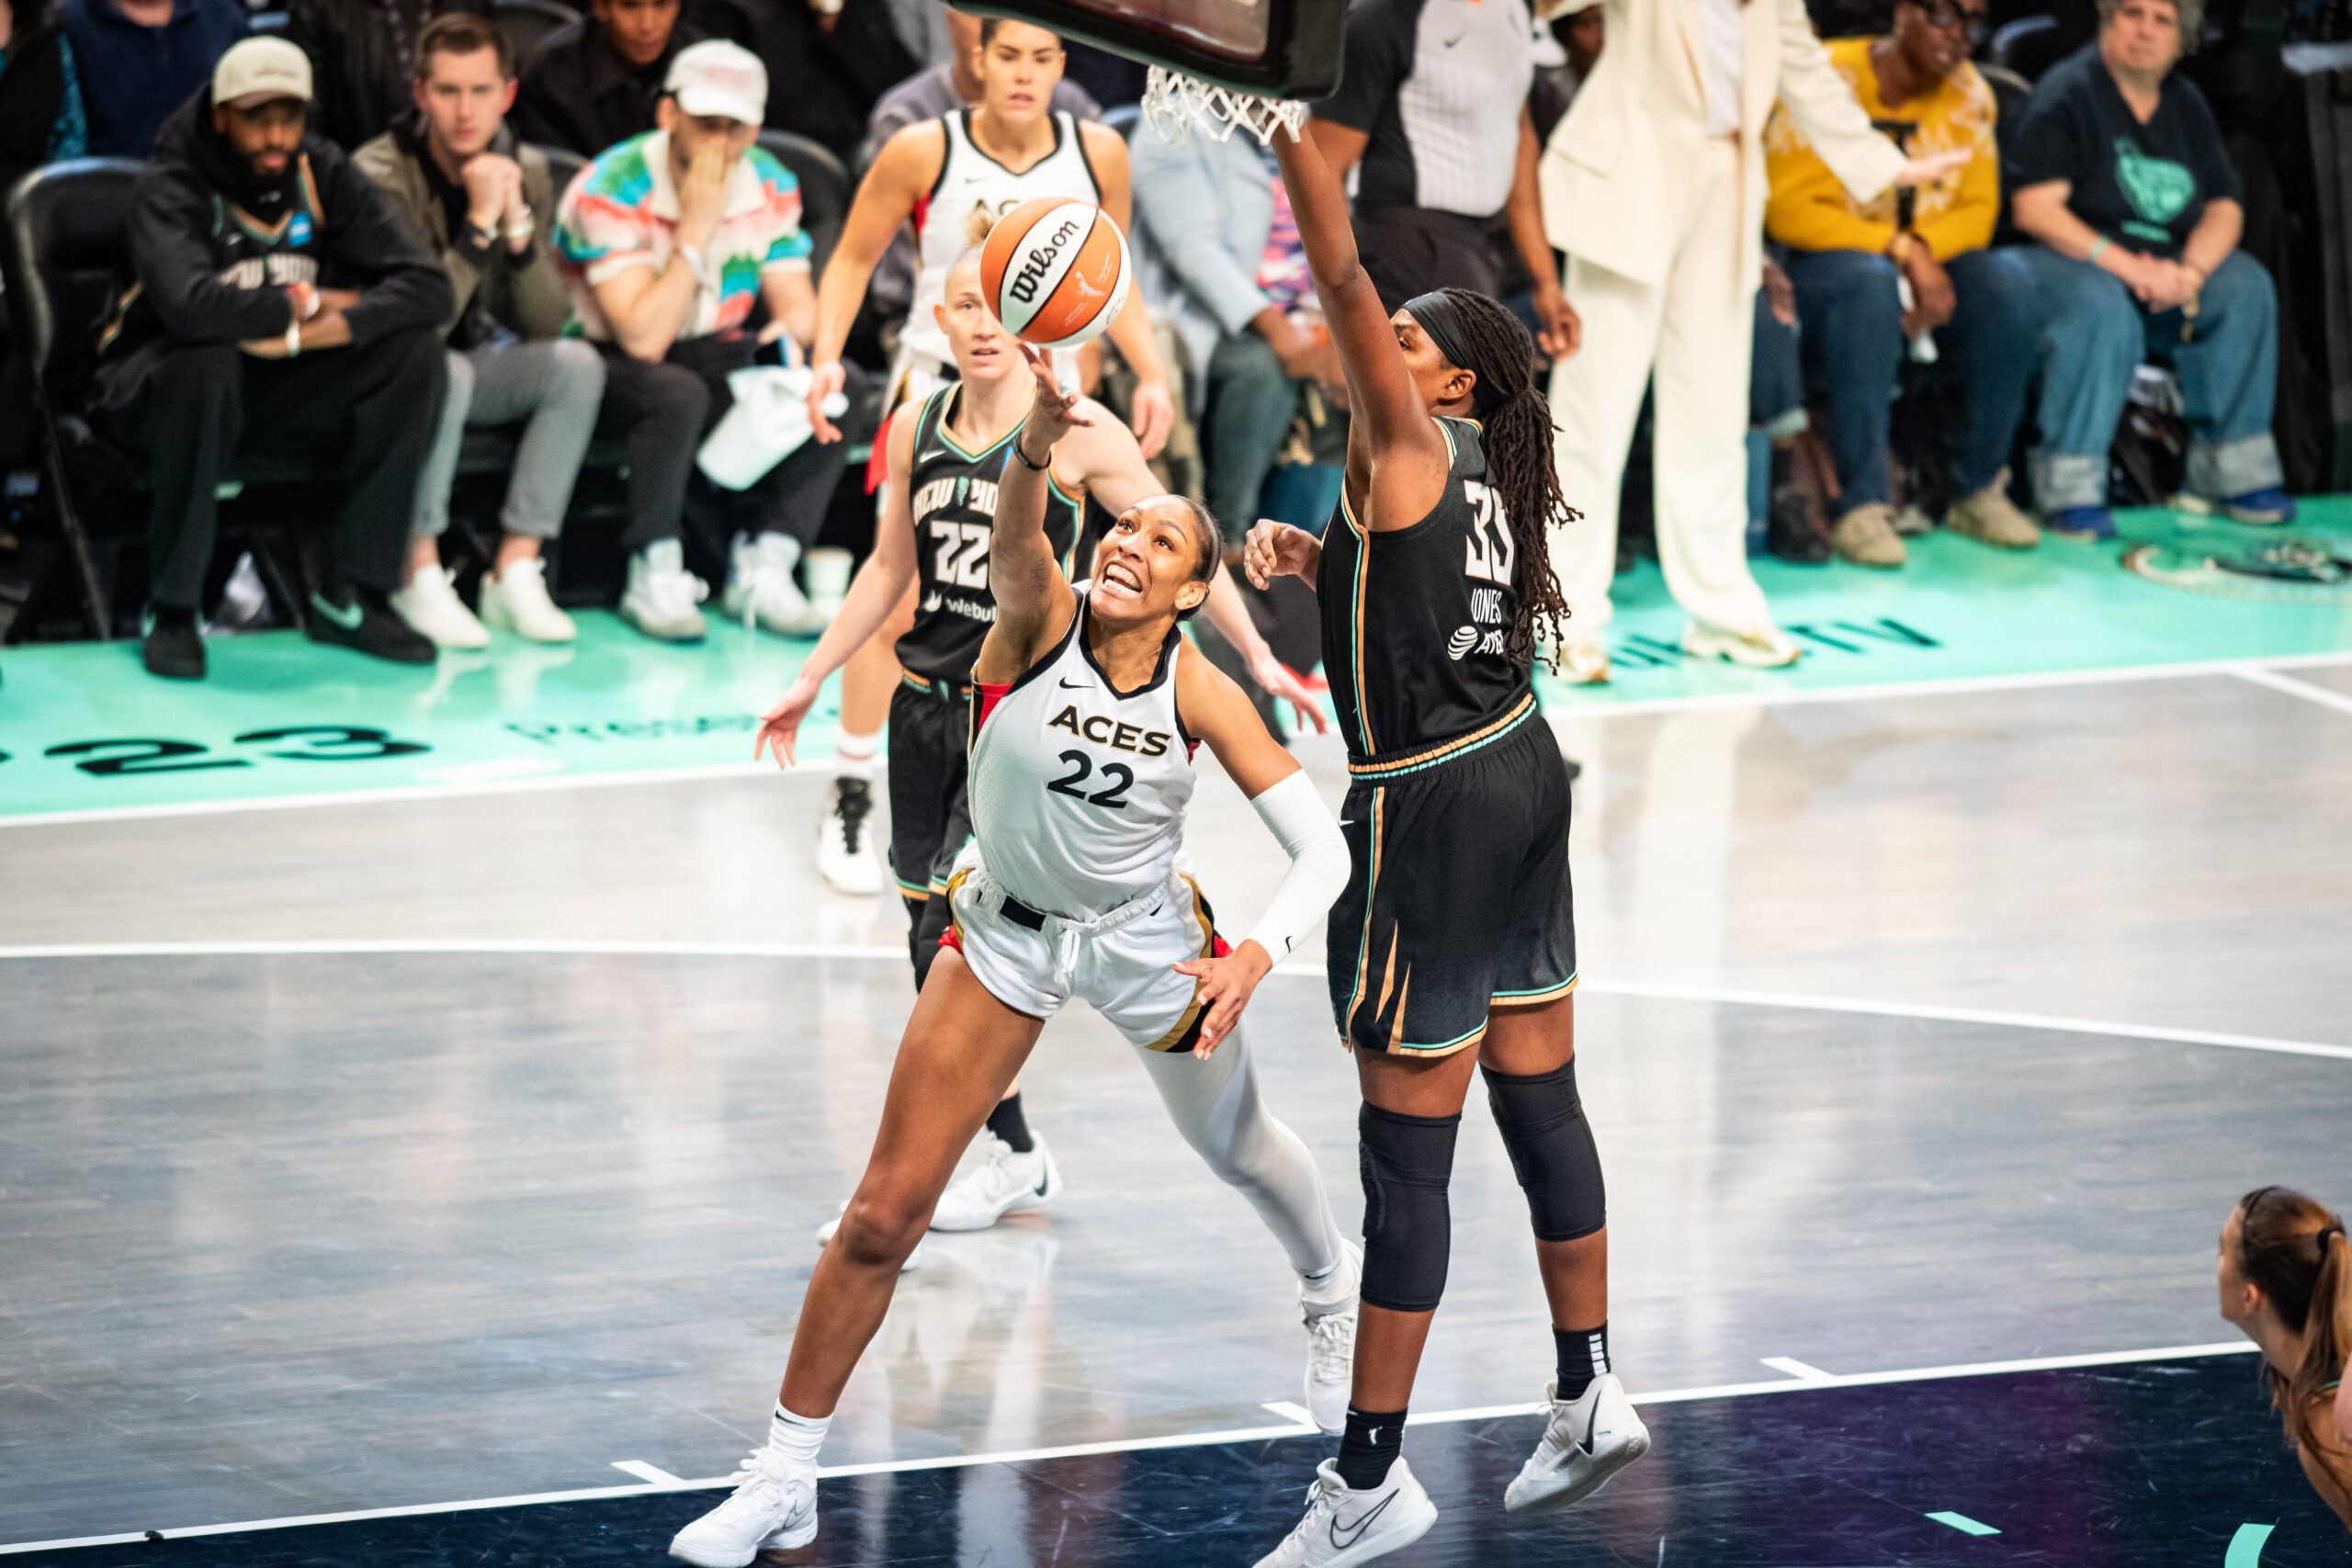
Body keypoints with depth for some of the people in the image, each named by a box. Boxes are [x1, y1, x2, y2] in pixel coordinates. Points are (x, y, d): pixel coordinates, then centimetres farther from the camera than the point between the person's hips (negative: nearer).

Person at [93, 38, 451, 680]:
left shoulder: (323, 174, -3)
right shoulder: (170, 187, -19)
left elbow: (427, 287, -12)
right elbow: (191, 305, -40)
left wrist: (329, 329, -29)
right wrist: (302, 304, -23)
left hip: (279, 388, 5)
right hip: (158, 380, -5)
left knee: (414, 351, -16)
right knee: (207, 361, -39)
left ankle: (349, 596, -13)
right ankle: (172, 611, -26)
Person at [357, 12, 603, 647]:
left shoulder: (525, 171, -3)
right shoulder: (382, 176, -21)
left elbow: (543, 325, -6)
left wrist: (518, 224, -21)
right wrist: (479, 224, -32)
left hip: (472, 362, 6)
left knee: (576, 364, -20)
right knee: (443, 371, -36)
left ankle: (515, 572, -18)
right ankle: (419, 577, -25)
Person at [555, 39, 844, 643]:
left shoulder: (770, 188, -2)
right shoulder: (612, 191, -20)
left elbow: (799, 303, 0)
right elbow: (643, 339, -27)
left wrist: (795, 329, -26)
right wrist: (698, 228, -28)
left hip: (711, 352, 5)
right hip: (605, 361, -5)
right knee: (678, 393, -39)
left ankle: (764, 568, -17)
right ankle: (654, 578, -23)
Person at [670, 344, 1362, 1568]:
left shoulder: (1200, 692, -20)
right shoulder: (1041, 617, -22)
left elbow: (1322, 851, -17)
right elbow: (1013, 532, -46)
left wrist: (1256, 955, -35)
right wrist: (1037, 445, -68)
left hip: (1146, 941, 1)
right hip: (1006, 929, -1)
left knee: (1236, 1147, 24)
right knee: (885, 1214, -6)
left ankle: (1333, 1295, 59)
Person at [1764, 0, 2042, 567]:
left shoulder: (1967, 91, 4)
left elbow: (1979, 209, 1)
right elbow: (1786, 210, -20)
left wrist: (1926, 249, -22)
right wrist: (1902, 250, -26)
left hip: (1926, 267, 5)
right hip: (1821, 262, -5)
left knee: (2007, 278, -25)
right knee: (1872, 282, -39)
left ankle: (1980, 492, -15)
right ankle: (1860, 505, -36)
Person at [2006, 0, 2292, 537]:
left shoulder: (2187, 104, 13)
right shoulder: (2067, 93, -7)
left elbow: (2225, 207, 8)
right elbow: (2033, 209, -16)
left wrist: (2191, 272, -14)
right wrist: (2124, 266, -25)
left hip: (2161, 265, 6)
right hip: (2068, 257, -6)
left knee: (2246, 286, -17)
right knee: (2098, 303, -38)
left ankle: (2230, 468, -10)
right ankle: (2070, 486, -33)